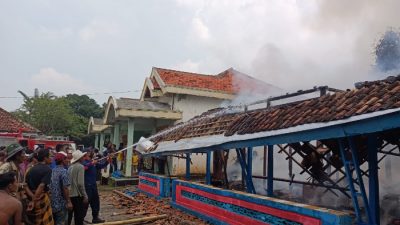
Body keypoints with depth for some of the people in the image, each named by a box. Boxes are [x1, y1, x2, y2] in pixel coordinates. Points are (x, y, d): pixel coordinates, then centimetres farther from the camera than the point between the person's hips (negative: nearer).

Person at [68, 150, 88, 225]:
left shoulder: (70, 167, 9)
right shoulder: (80, 166, -13)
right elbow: (80, 183, -19)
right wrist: (85, 196, -14)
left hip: (69, 194, 7)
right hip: (77, 195, -7)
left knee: (69, 216, 16)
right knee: (79, 217, 2)